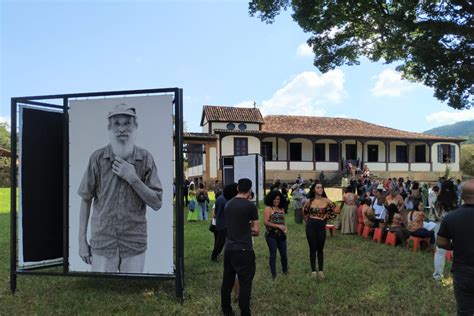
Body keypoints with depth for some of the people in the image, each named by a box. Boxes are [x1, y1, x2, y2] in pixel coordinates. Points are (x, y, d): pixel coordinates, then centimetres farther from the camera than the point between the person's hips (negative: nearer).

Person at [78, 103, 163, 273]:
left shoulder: (145, 158, -4)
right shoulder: (98, 157, -4)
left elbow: (157, 203, -5)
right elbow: (86, 200, 2)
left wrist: (133, 178, -17)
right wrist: (82, 240, 1)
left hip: (135, 244, 1)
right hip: (102, 242, 0)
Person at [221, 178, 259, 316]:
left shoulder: (228, 204, 7)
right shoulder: (250, 205, -11)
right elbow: (257, 231, -6)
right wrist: (249, 228, 8)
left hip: (228, 248, 7)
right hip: (243, 250, -7)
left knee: (227, 280, 16)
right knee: (245, 283, 1)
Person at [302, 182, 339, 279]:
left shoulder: (326, 200, -5)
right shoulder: (309, 201, -3)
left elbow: (336, 210, 3)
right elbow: (304, 211, 16)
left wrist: (327, 217, 1)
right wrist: (307, 219, 6)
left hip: (321, 226, 0)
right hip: (311, 226, 0)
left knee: (320, 249, 8)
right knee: (312, 249, 6)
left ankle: (320, 271, 19)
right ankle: (313, 271, 16)